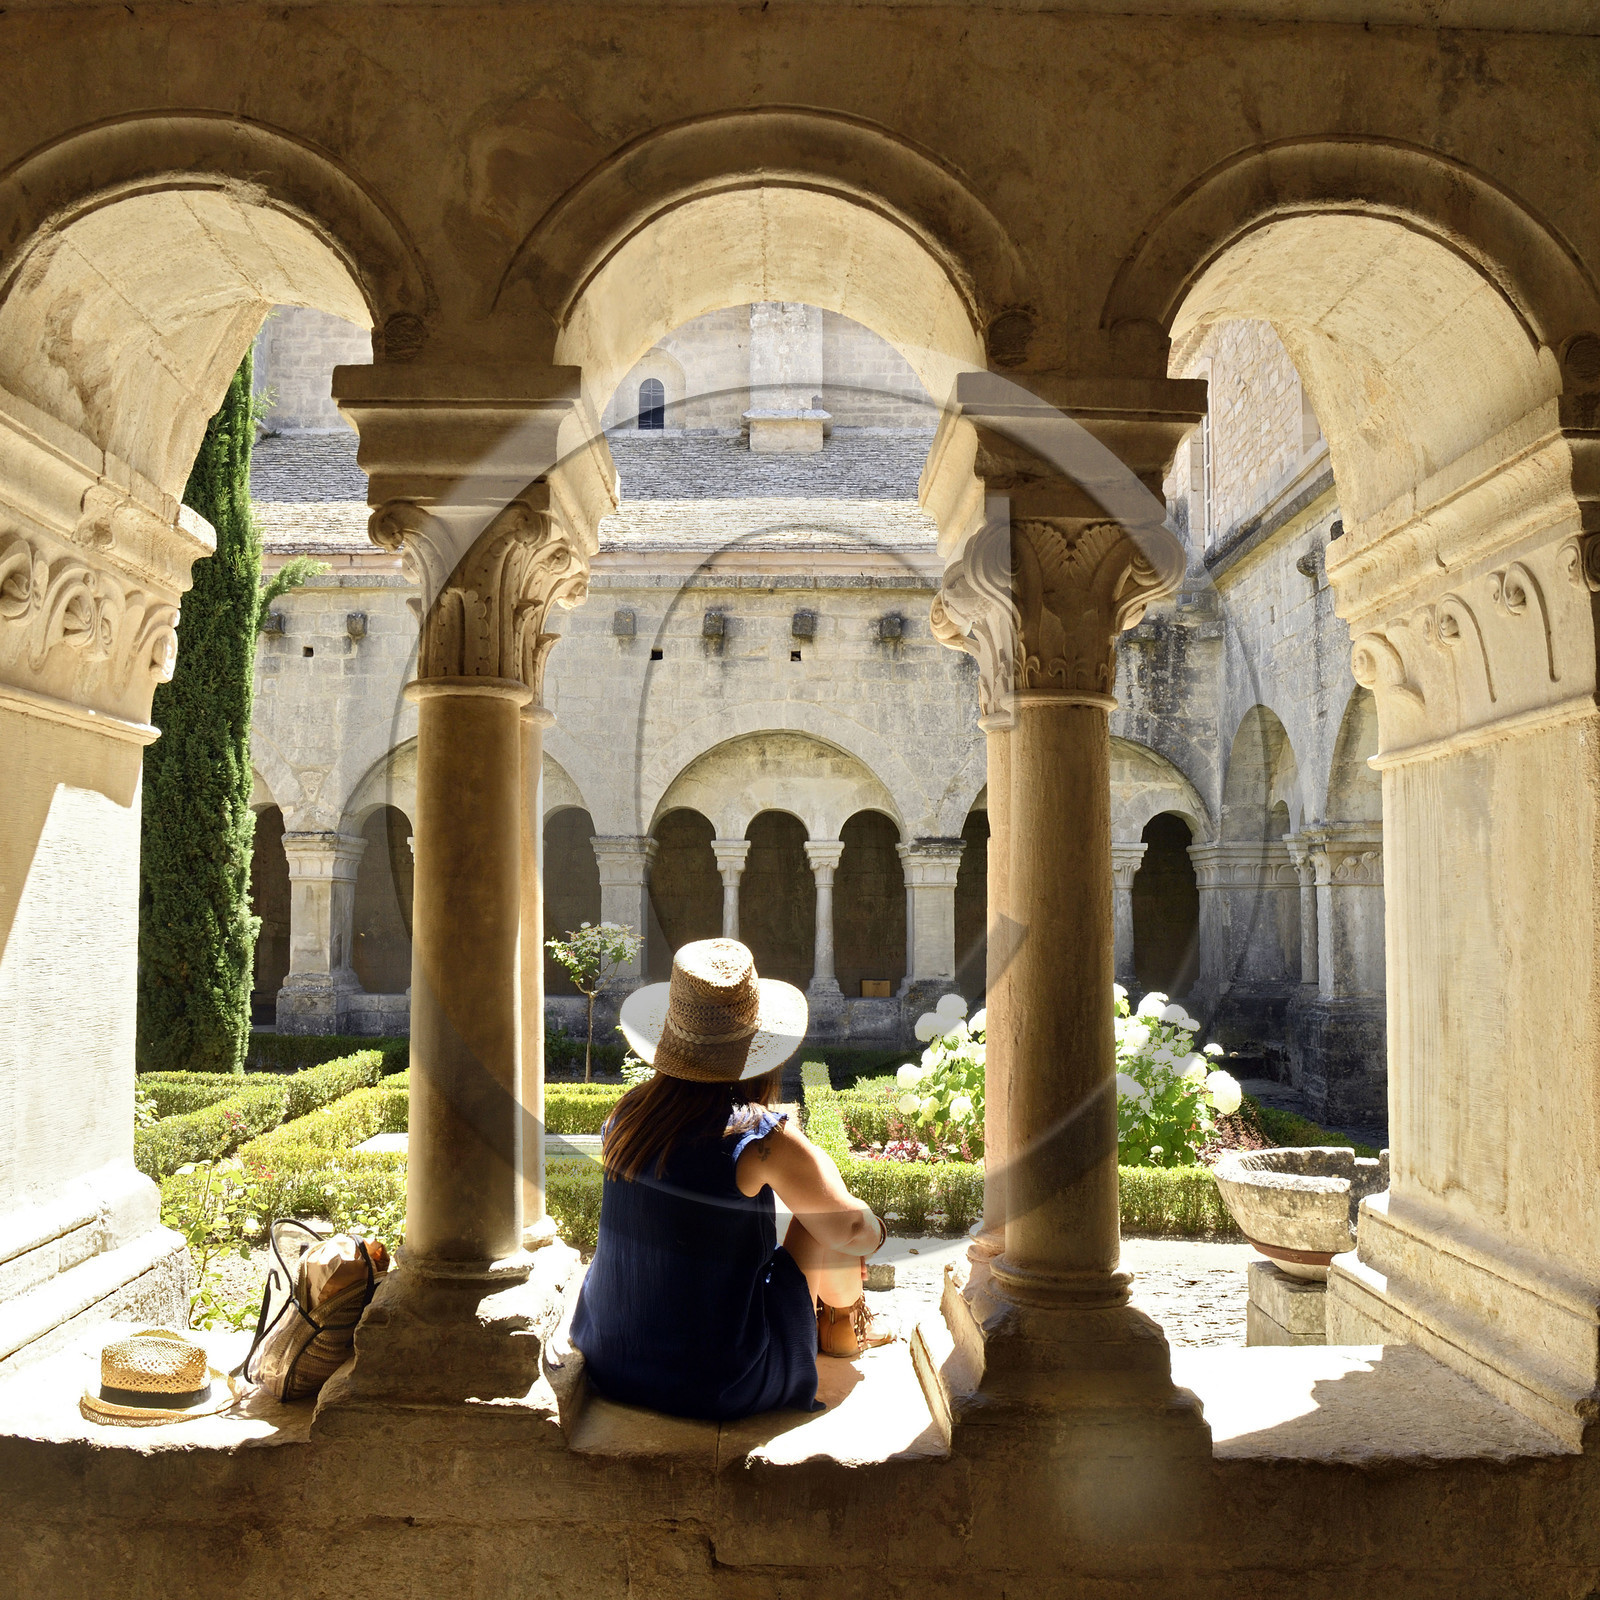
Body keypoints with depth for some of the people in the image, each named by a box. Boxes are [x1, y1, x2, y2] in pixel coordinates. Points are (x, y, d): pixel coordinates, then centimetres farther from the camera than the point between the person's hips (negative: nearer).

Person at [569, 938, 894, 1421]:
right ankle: (842, 1323, 38)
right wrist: (873, 1226, 14)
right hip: (719, 1388, -5)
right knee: (818, 1219, 9)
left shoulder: (628, 1114, -5)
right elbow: (853, 1234, -10)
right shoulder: (761, 1137, -21)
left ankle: (829, 1322, 47)